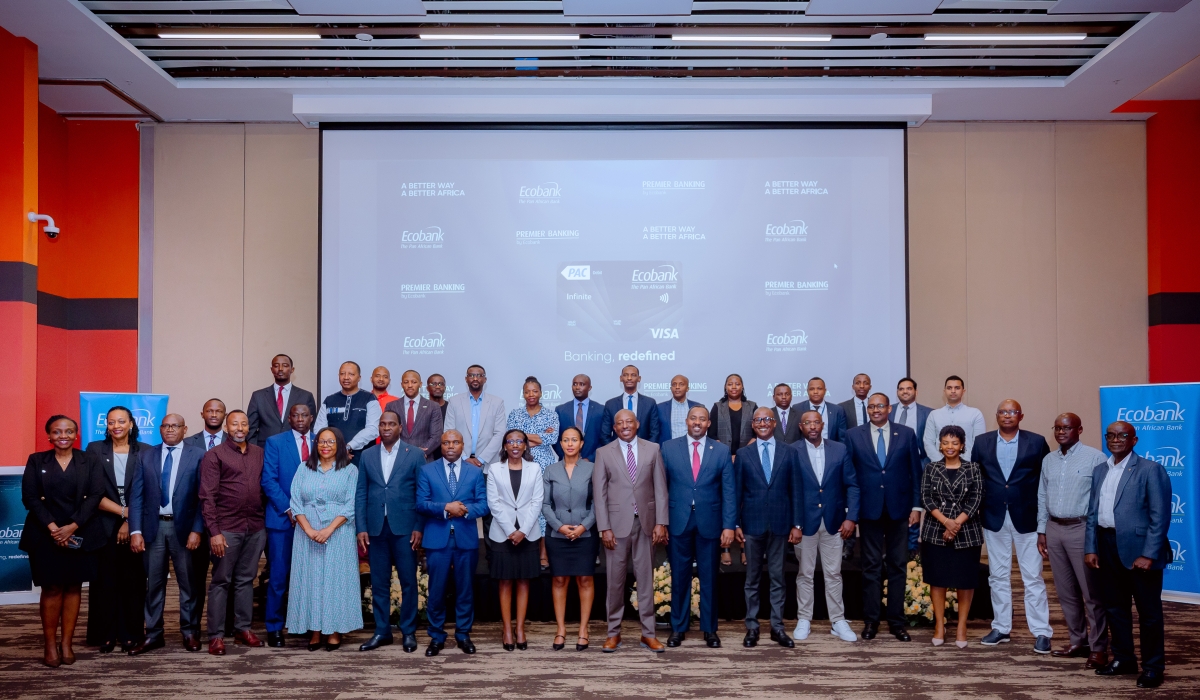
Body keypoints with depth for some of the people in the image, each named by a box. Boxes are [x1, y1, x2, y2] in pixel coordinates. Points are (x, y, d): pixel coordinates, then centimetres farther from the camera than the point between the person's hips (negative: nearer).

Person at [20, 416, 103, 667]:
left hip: (79, 534, 1)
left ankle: (67, 643, 11)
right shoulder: (36, 461, 5)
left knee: (73, 587, 4)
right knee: (51, 588, 0)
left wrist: (72, 527, -15)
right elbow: (30, 498, -3)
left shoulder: (88, 461, 5)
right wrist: (52, 527, -15)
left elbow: (95, 496, -4)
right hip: (46, 534, -1)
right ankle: (50, 645, 9)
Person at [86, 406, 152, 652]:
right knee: (105, 580, 3)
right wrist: (123, 511, -11)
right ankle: (106, 635, 11)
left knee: (133, 581, 3)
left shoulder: (145, 451, 2)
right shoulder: (95, 450, 3)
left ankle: (131, 635, 10)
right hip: (104, 526, 0)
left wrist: (131, 521, -9)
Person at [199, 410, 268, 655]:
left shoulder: (259, 454, 11)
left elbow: (266, 487, 14)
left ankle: (243, 628, 20)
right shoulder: (214, 456, -2)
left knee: (246, 579, 11)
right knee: (221, 581, 2)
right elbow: (207, 497, -7)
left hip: (256, 528, 4)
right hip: (227, 529, -4)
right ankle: (216, 635, 7)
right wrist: (214, 531, -13)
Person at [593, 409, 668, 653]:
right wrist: (604, 528, -6)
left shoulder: (652, 449, 5)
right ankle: (614, 633, 15)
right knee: (615, 580, 4)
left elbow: (660, 488, 3)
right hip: (617, 523, -1)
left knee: (646, 578, 6)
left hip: (646, 522, 1)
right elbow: (599, 493, 0)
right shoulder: (604, 453, 3)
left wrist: (661, 522, -3)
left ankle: (648, 633, 13)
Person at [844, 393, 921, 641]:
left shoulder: (906, 434, 4)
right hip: (869, 509, -1)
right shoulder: (853, 435, 2)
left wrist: (916, 506, 0)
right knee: (871, 566, 5)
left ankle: (897, 621, 15)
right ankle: (870, 620, 13)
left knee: (898, 565, 7)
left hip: (899, 508, 1)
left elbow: (915, 472, 5)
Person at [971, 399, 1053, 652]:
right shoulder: (982, 442, 4)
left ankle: (1041, 632, 9)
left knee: (1033, 577, 2)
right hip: (994, 518, 2)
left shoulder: (1036, 442, -2)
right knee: (998, 576, 10)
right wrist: (977, 509, 0)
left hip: (1027, 517, -2)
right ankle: (1001, 628, 20)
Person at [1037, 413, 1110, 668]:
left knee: (1091, 592, -1)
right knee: (1066, 591, 12)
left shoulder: (1095, 457, -8)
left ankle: (1098, 648, 6)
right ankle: (1078, 641, 23)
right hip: (1054, 529, 6)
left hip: (1083, 529, -6)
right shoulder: (1048, 460, 11)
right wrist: (1041, 531, 12)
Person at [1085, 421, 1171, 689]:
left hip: (1138, 548, -6)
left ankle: (1153, 667, 16)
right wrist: (1090, 547, 5)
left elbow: (1160, 517, -11)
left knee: (1148, 611, 5)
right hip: (1107, 547, 6)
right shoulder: (1100, 470, 12)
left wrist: (1149, 554, -16)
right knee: (1114, 607, 13)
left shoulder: (1150, 470, -7)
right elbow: (1093, 513, 12)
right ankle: (1123, 659, 26)